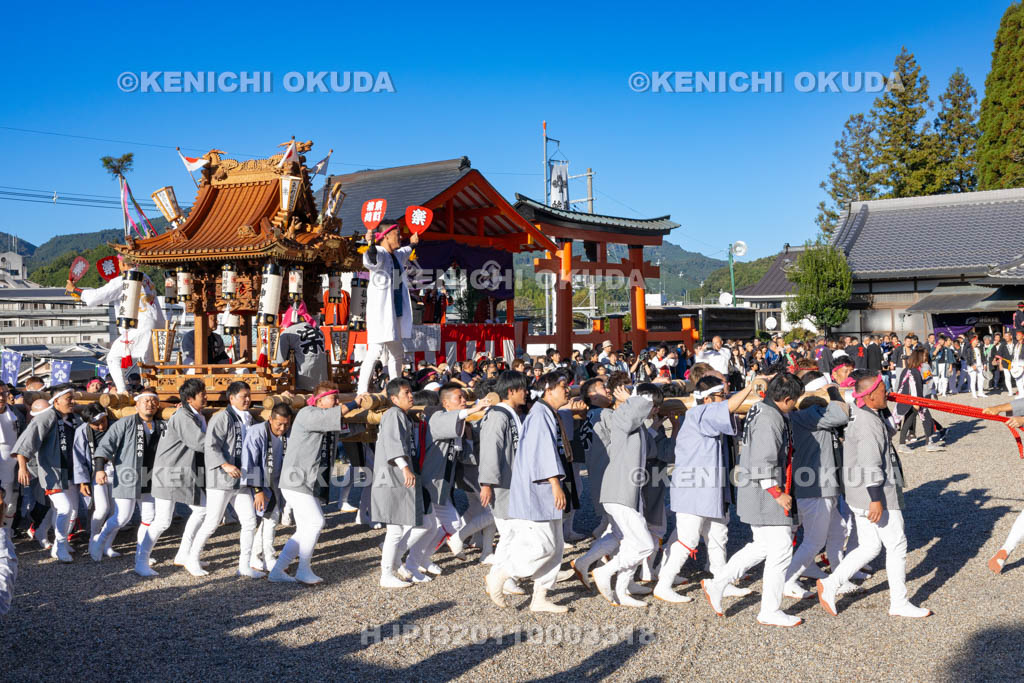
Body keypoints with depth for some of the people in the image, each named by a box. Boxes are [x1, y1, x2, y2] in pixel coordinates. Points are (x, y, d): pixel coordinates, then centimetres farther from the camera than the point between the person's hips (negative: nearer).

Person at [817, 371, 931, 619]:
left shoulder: (860, 416, 12)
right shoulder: (869, 423, -20)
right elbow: (870, 465, -24)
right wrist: (876, 500, -23)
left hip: (861, 495, 10)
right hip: (875, 495, -10)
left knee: (869, 547, 14)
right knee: (897, 544, 3)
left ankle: (830, 584, 10)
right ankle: (899, 603, 14)